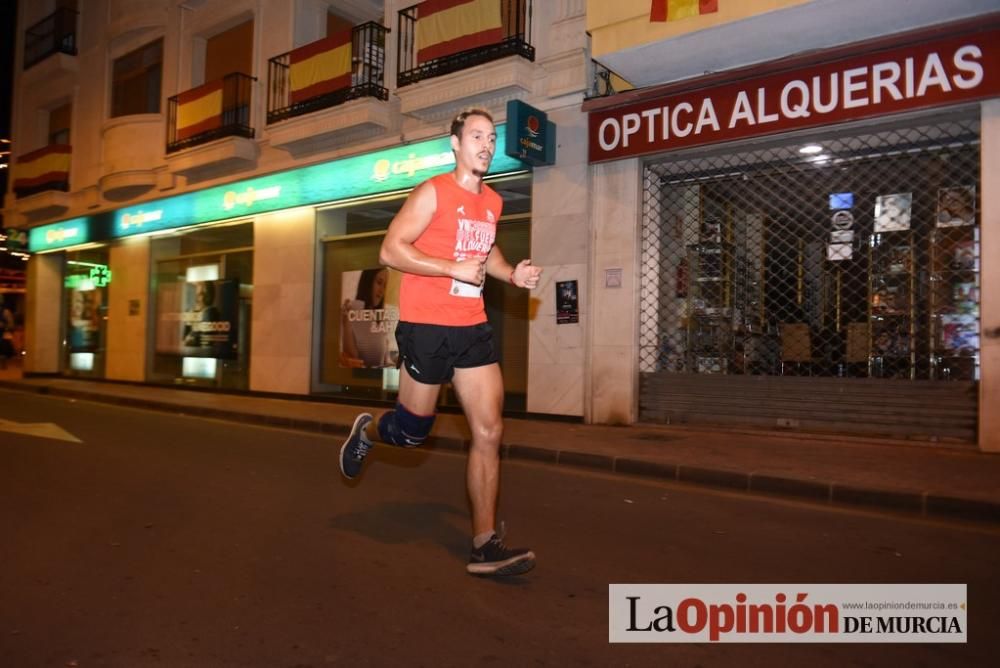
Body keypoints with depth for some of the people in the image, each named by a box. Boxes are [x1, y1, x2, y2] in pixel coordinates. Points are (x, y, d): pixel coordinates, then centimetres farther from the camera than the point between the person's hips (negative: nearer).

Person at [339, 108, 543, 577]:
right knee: (412, 432, 8)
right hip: (426, 326, -6)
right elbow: (390, 250, -12)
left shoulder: (493, 202, 12)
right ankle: (366, 433, 44)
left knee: (489, 432, -2)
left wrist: (511, 273, 9)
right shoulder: (433, 192, -8)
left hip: (472, 327, 6)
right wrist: (456, 269, -20)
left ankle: (485, 546, 5)